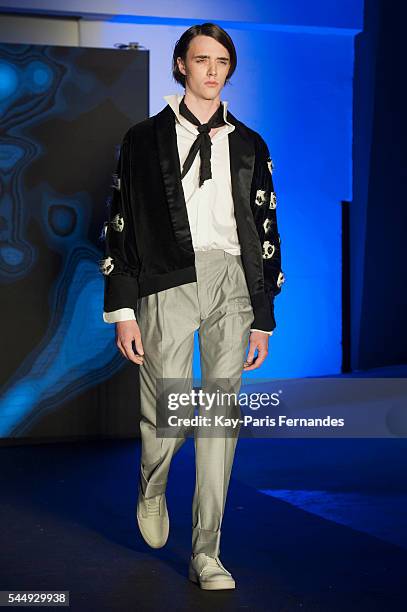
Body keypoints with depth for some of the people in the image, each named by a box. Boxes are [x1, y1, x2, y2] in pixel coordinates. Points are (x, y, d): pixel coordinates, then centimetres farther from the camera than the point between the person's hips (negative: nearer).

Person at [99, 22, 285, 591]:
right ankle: (152, 490, 30)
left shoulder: (249, 145, 16)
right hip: (168, 283, -2)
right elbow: (121, 225, 5)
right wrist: (123, 309, -3)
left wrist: (264, 314, 10)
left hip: (233, 282, 2)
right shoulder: (145, 139, 9)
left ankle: (206, 554, 9)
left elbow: (266, 230, 15)